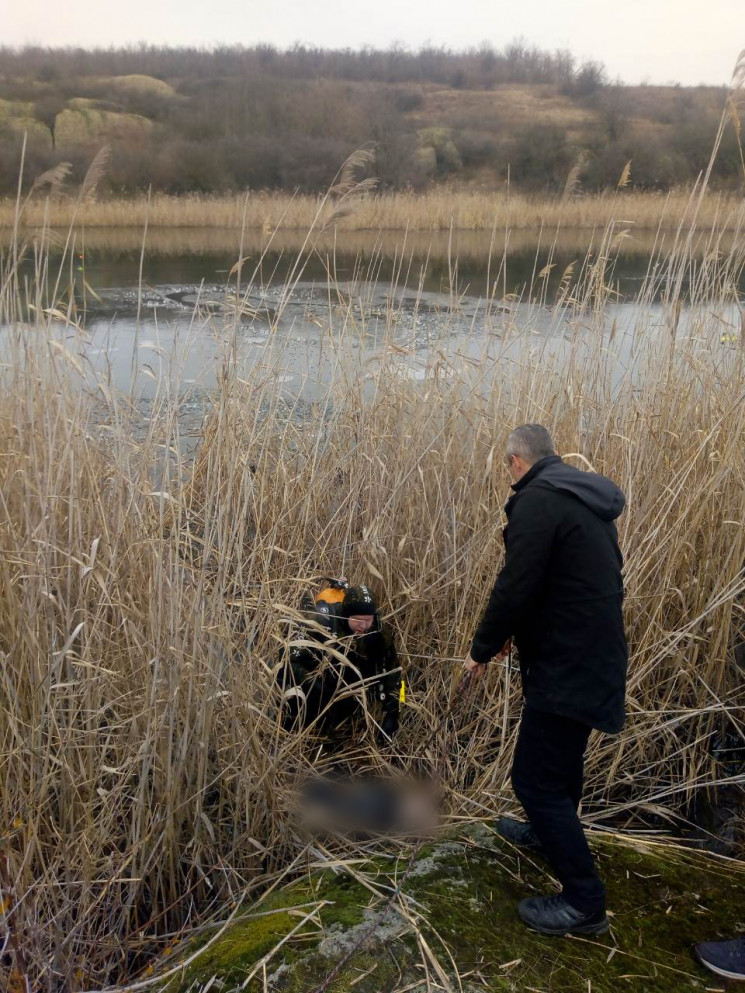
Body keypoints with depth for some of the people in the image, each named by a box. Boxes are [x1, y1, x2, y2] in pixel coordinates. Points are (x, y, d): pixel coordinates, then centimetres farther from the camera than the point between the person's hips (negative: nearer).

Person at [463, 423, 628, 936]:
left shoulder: (538, 501, -19)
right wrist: (513, 633, 21)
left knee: (536, 777, -2)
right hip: (596, 655, 10)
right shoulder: (587, 499, 11)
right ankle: (551, 830, 51)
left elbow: (515, 587, -23)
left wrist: (482, 649, -7)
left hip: (565, 664, -10)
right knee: (562, 755, 28)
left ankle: (584, 902, 6)